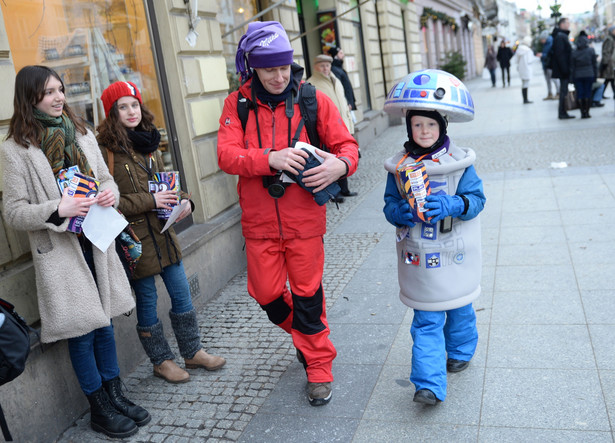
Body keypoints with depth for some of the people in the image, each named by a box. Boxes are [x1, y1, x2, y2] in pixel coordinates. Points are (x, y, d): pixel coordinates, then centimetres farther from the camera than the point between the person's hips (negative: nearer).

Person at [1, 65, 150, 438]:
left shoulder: (81, 134, 8)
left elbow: (105, 177, 17)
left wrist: (110, 192, -6)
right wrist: (56, 209, -24)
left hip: (96, 243, 5)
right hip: (59, 251, -5)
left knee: (104, 322, 13)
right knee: (81, 331, 3)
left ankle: (116, 396, 29)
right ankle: (100, 410, 20)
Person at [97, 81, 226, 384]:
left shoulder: (149, 142, 10)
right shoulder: (106, 149, -12)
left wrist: (183, 201, -1)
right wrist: (150, 201, -20)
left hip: (163, 231, 6)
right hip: (135, 238, -6)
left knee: (182, 294, 12)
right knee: (146, 302, 8)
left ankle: (192, 351, 30)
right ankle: (161, 361, 26)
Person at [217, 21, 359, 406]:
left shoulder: (313, 100, -2)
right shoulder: (238, 104, 0)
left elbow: (346, 144, -1)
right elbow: (227, 155, -11)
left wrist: (340, 164, -26)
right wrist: (270, 159, -28)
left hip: (304, 219, -2)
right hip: (260, 221, 2)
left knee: (307, 295, 6)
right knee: (266, 295, 12)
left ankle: (318, 367, 26)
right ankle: (302, 332, 44)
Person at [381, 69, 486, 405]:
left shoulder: (458, 162, -8)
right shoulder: (399, 166, -2)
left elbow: (476, 198, -8)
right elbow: (389, 205, 3)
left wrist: (450, 205, -26)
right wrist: (403, 211, -20)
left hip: (454, 255, 0)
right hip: (418, 258, 1)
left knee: (458, 308, 20)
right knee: (426, 322, 2)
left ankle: (460, 351, 47)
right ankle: (430, 384, 4)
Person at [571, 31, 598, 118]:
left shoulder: (574, 52, -2)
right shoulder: (591, 50, -2)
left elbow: (572, 67, 0)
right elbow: (595, 64, 2)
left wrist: (572, 78, 6)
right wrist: (595, 75, 11)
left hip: (578, 76, 0)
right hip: (589, 75, 0)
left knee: (579, 94, 3)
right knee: (588, 93, 5)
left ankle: (582, 113, 1)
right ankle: (587, 112, 4)